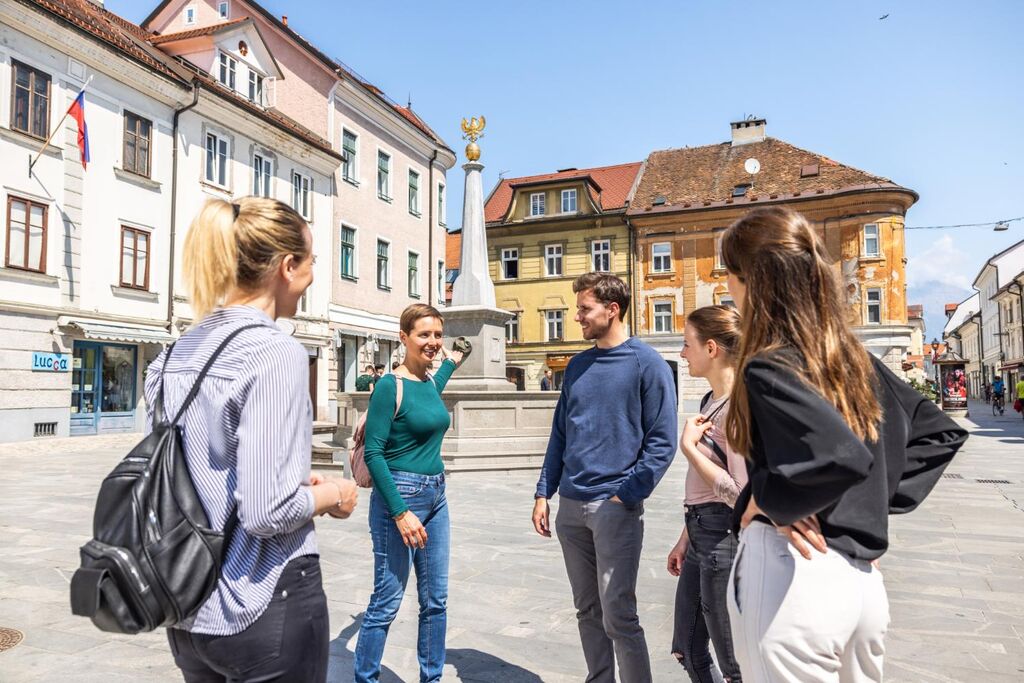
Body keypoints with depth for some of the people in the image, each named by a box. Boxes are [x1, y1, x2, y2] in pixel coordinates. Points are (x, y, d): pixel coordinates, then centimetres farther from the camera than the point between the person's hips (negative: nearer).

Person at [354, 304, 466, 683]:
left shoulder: (430, 380, 8)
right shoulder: (390, 385, -13)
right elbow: (373, 454, -16)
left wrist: (450, 363, 40)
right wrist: (401, 512, -20)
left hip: (436, 496, 8)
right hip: (399, 496, -7)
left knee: (435, 601, 15)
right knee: (386, 603, 3)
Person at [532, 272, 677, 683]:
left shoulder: (647, 364, -5)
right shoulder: (577, 367, 12)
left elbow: (661, 441, -8)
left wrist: (625, 495, -15)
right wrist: (544, 493, 9)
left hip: (615, 507, -6)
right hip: (570, 506, 6)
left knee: (618, 615, -2)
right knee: (587, 610, 15)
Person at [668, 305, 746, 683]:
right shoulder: (710, 401, 10)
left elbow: (738, 493, -24)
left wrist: (688, 446, -19)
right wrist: (685, 539, 20)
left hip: (723, 537, -10)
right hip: (700, 534, 10)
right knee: (688, 653, 22)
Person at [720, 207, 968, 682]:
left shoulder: (768, 367, -18)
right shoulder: (853, 357, 6)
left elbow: (841, 457, -34)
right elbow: (941, 433, 15)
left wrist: (762, 501, -17)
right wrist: (874, 504, 9)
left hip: (791, 575, -8)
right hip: (862, 577, 8)